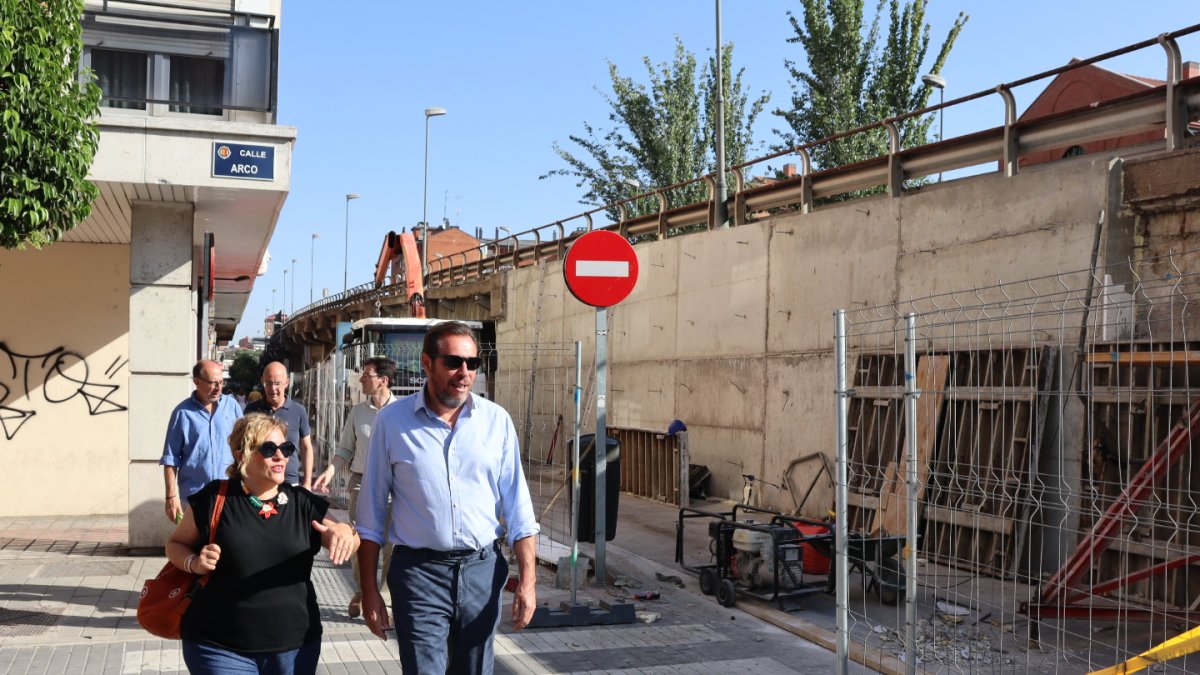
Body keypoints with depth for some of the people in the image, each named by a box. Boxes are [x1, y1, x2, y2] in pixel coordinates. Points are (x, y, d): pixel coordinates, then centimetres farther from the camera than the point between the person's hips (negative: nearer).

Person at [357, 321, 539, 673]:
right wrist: (369, 590, 1)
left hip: (483, 570, 2)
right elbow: (371, 516, 1)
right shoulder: (392, 420, -5)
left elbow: (518, 509, 2)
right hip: (419, 573, -2)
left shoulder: (497, 420, -1)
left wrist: (527, 579, -4)